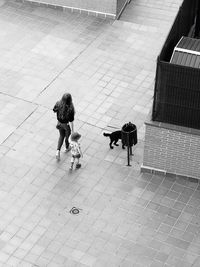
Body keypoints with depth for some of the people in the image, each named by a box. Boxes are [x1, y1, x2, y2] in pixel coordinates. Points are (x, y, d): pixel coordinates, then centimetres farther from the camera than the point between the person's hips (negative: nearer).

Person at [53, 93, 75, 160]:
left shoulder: (58, 104, -26)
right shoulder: (70, 110, -38)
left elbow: (54, 110, -4)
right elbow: (71, 122, -28)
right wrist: (72, 131, -13)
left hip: (60, 123, 3)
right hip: (67, 125, -3)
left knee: (61, 136, 30)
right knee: (68, 136, 29)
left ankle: (58, 151, 20)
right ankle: (67, 148, 57)